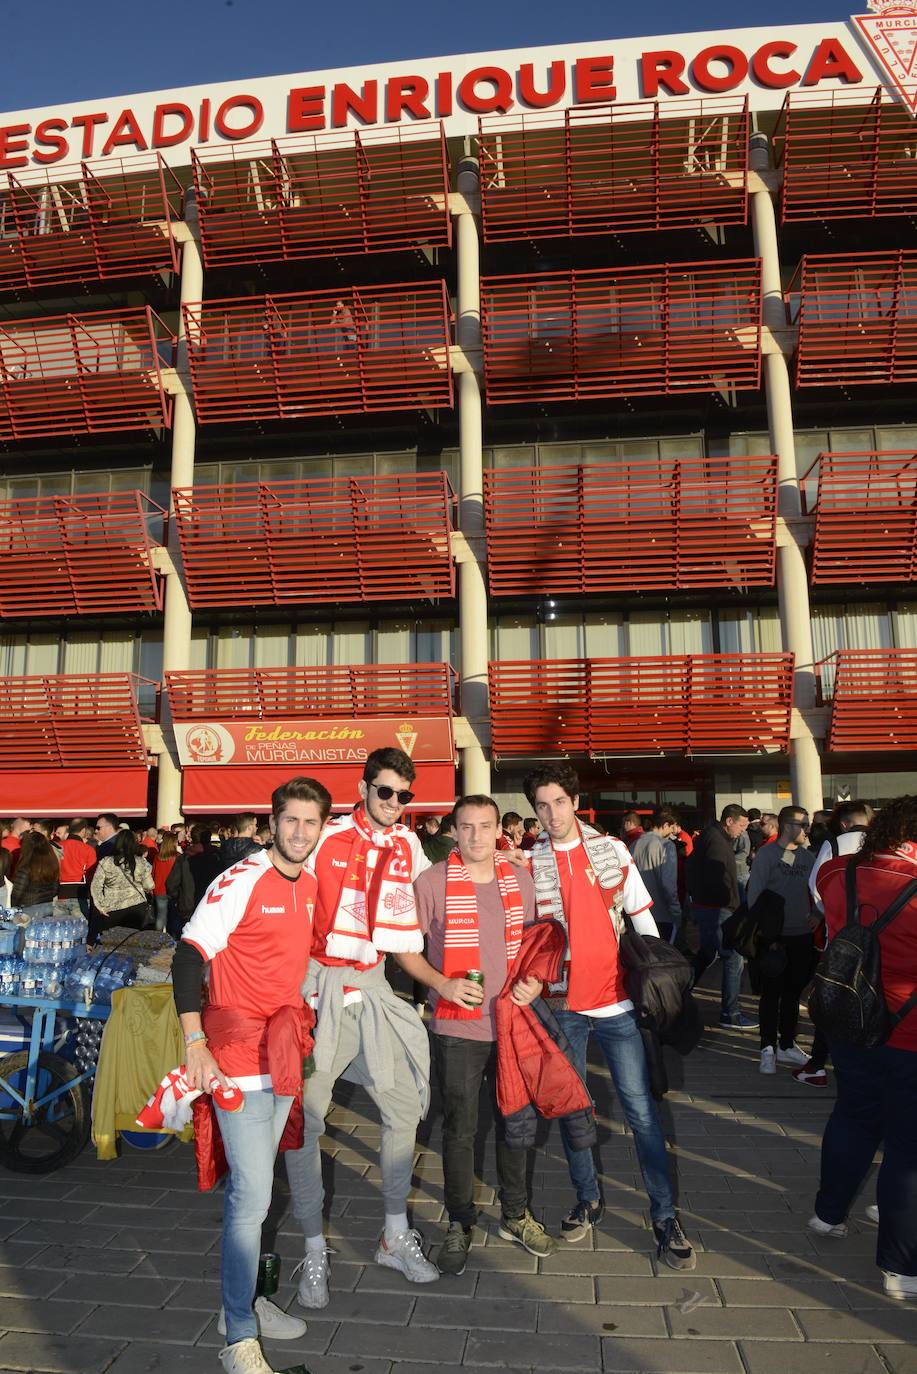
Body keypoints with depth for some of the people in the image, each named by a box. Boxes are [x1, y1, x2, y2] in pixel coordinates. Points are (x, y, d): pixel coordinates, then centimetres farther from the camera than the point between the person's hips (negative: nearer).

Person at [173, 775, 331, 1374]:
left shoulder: (313, 885, 5)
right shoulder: (241, 881, -16)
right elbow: (189, 958, -18)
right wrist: (195, 1044, -22)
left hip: (284, 1054, 7)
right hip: (239, 1054, -7)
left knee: (256, 1187, 19)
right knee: (253, 1195, -4)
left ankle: (244, 1300, 36)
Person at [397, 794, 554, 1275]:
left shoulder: (520, 879, 2)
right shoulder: (433, 882, -11)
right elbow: (404, 948, -6)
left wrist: (534, 980, -3)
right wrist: (444, 985, -18)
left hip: (512, 1023, 4)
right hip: (457, 1027, -4)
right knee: (459, 1130, 7)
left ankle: (515, 1215, 36)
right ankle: (460, 1224, 27)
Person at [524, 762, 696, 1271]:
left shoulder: (612, 850, 2)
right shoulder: (529, 863, -1)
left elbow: (643, 920, 6)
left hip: (617, 999, 0)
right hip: (562, 1004, 1)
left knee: (640, 1109, 1)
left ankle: (665, 1216, 13)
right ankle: (588, 1200, 30)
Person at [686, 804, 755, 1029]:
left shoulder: (710, 836, 14)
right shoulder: (716, 841, -18)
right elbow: (719, 881, -23)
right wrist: (733, 905, -14)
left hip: (704, 906, 11)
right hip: (715, 909, -11)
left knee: (707, 953, 22)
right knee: (734, 958, -5)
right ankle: (730, 1013, 1)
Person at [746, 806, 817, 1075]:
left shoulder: (807, 857, 9)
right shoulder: (766, 855, -7)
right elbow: (754, 896, -9)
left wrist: (817, 913, -2)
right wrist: (764, 935, -13)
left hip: (802, 936, 5)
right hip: (775, 938, -5)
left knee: (793, 992, 13)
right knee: (771, 994, 1)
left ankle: (786, 1045, 25)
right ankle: (768, 1048, 11)